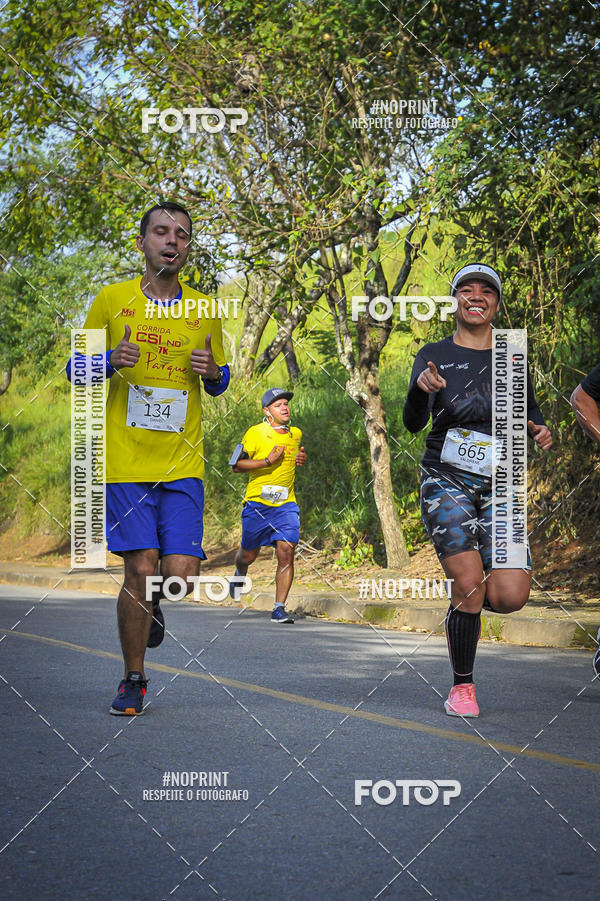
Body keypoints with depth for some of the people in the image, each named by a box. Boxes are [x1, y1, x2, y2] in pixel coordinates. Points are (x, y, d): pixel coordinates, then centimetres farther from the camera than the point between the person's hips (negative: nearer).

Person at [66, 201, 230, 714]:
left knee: (181, 574, -8)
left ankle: (153, 603, 31)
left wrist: (212, 371, -5)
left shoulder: (203, 311, 8)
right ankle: (134, 680, 12)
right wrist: (111, 360, -13)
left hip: (183, 464, 2)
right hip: (126, 462, -2)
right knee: (140, 570, -7)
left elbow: (220, 384, 20)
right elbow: (75, 368, 9)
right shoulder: (112, 301, 3)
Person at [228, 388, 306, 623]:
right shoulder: (255, 433, -7)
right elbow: (236, 465, -7)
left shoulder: (295, 434, 10)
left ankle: (279, 608, -9)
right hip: (257, 502, -3)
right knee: (249, 554, 9)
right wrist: (267, 461, -17)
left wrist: (301, 458, 8)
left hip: (286, 504, 3)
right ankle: (240, 573, 47)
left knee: (286, 552, -13)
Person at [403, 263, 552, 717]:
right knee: (468, 586, -15)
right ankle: (462, 686, 5)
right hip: (446, 480, -2)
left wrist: (541, 431, -6)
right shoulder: (434, 355, 3)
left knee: (509, 597, -12)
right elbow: (414, 423, -7)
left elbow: (532, 412, 18)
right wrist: (420, 390, -29)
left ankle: (470, 591, 24)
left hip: (499, 483, 2)